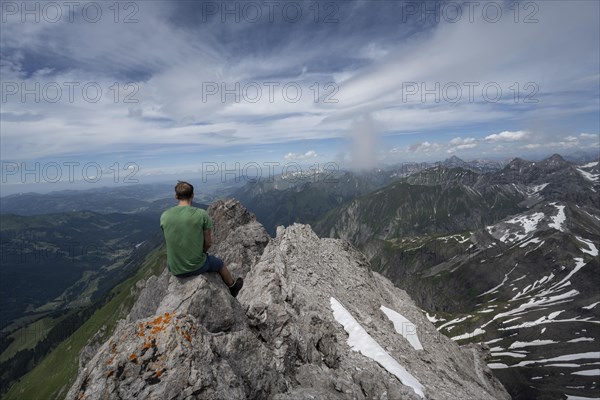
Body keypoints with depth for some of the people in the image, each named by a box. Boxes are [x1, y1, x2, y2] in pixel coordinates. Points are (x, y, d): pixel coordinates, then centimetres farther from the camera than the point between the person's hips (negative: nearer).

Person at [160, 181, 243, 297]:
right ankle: (232, 287, 53)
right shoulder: (202, 214, -18)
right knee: (220, 263, 28)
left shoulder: (164, 216, -8)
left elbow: (170, 241, 6)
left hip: (174, 270, 4)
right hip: (197, 267, -3)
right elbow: (208, 243, -10)